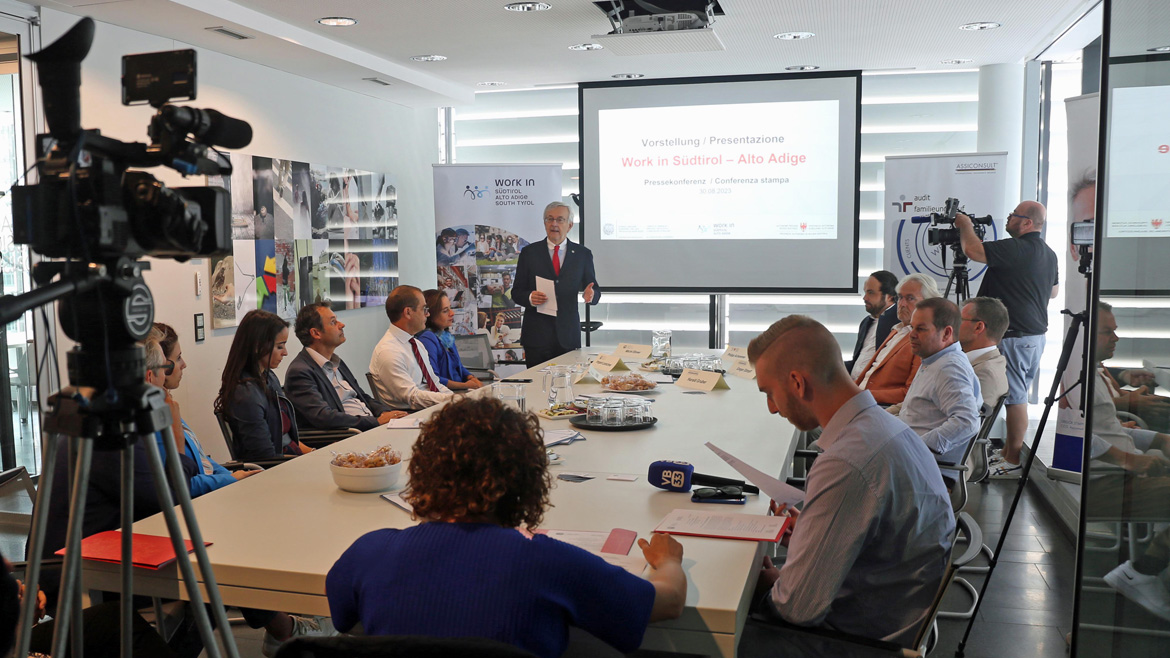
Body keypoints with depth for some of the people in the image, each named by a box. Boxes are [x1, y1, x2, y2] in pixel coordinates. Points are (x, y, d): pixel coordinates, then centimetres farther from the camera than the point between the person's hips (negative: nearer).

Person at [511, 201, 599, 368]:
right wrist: (530, 298, -15)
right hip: (537, 335, -1)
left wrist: (590, 295, -14)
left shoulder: (583, 254, 9)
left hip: (568, 336, 1)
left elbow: (594, 291, 9)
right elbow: (516, 292, 6)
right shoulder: (529, 252, 7)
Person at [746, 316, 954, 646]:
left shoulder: (844, 465, -30)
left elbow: (798, 607, -26)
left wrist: (773, 581, -5)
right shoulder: (888, 425, 1)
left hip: (867, 638, -9)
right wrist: (806, 531, 8)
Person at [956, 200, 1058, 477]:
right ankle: (1009, 451, 26)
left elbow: (973, 250, -27)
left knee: (1015, 397, -4)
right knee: (1018, 396, 16)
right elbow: (1054, 290, 26)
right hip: (1037, 334, 10)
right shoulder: (1048, 253, 13)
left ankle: (1015, 461, 3)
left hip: (1015, 337, -10)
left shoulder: (1016, 249, -19)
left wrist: (965, 226, -8)